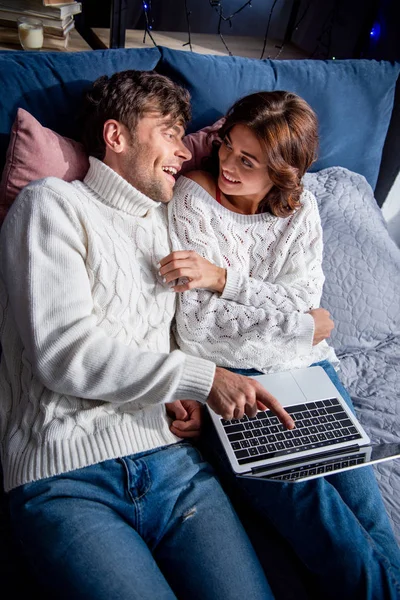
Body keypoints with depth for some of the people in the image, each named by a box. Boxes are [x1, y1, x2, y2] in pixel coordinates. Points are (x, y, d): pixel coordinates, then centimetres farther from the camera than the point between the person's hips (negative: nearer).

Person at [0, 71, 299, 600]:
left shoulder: (168, 222, 22)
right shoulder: (53, 204, 1)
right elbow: (64, 352, -12)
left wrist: (183, 394, 4)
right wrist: (200, 377, -11)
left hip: (170, 456, 5)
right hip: (66, 475, -4)